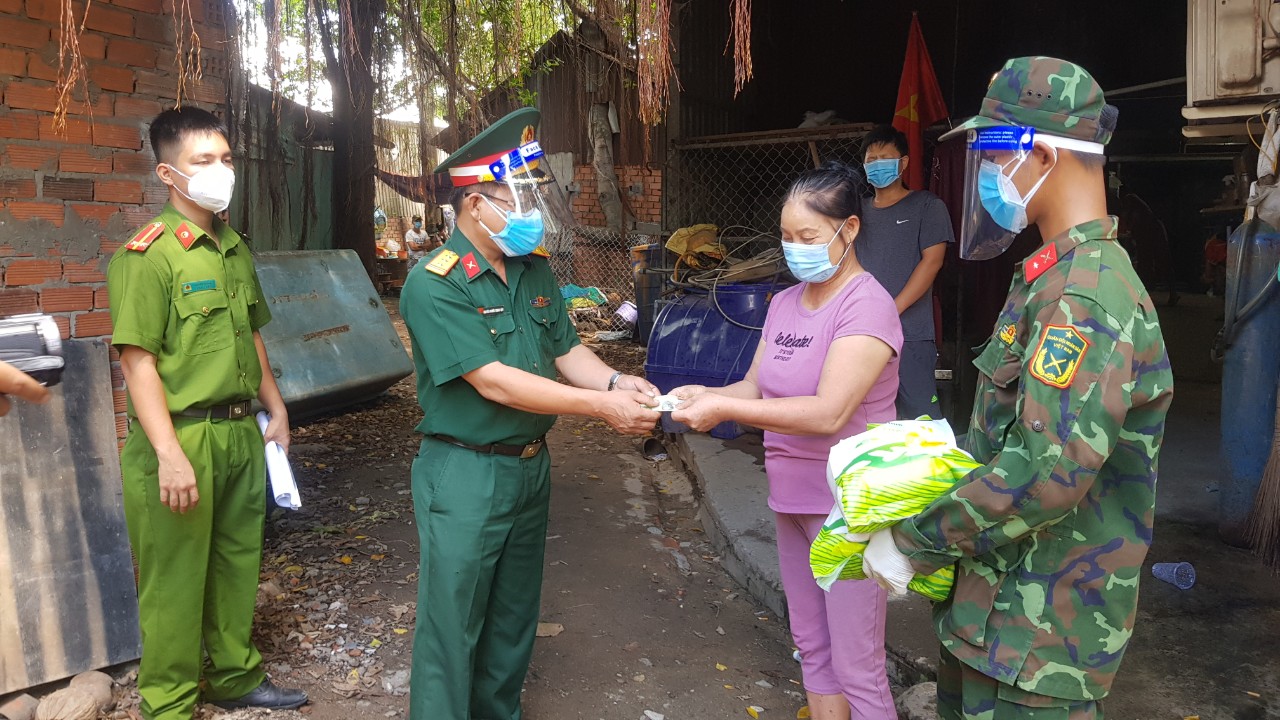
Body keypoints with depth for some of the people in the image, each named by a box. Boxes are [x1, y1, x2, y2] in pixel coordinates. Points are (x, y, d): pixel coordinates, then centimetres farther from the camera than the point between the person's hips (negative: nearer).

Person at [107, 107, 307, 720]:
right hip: (183, 438, -7)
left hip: (241, 433, 7)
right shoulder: (147, 256, -12)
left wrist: (276, 409, 18)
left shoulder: (235, 250, 11)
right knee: (175, 579, 3)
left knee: (237, 564, 18)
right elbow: (138, 363, -17)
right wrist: (170, 455, -21)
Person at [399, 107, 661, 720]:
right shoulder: (434, 285, -19)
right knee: (452, 623, 4)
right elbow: (492, 381, -24)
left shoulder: (535, 271, 4)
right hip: (464, 475, -7)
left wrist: (615, 381, -15)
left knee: (514, 616, 21)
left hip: (531, 465, 7)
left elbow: (567, 351, 7)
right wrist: (600, 406, -26)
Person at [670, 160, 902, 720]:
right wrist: (703, 395, -12)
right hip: (793, 499, 8)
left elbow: (829, 413, -28)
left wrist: (724, 409, -29)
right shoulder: (785, 303, 7)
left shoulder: (867, 306, -18)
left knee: (856, 666, 4)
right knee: (813, 648, 20)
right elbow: (755, 387, 8)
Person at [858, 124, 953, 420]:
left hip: (909, 333, -4)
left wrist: (892, 311, -14)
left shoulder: (927, 206, 3)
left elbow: (932, 260, -6)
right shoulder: (859, 211, 17)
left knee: (921, 417, -7)